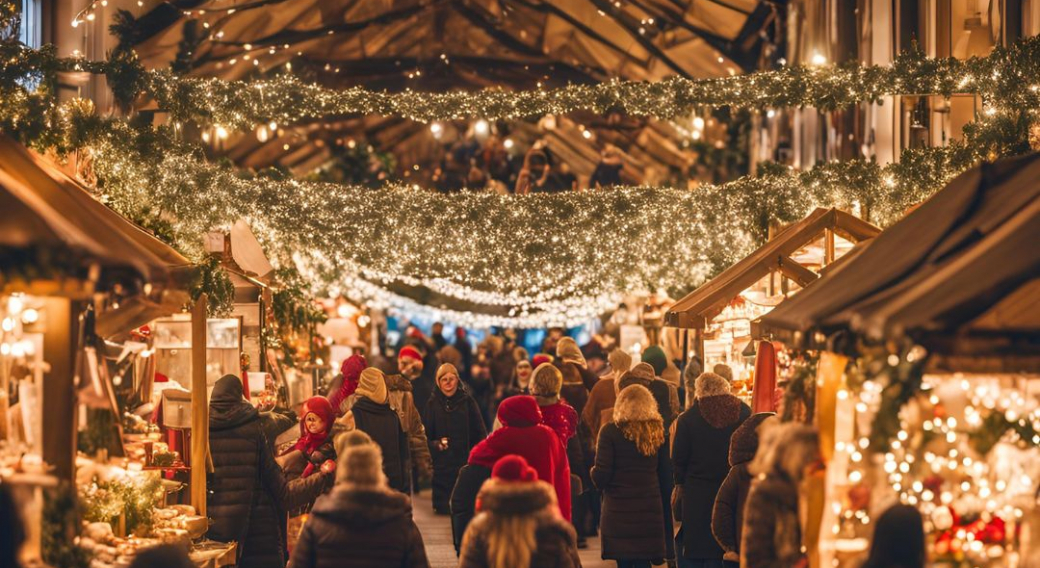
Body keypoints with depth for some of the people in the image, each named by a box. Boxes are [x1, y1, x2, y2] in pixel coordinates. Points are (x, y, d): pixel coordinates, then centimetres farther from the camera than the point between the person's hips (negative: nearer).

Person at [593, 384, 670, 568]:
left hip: (619, 511, -3)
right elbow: (666, 478, 6)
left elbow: (601, 477, -10)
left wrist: (593, 471, 10)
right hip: (650, 511, 3)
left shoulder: (610, 432, -8)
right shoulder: (657, 432, 4)